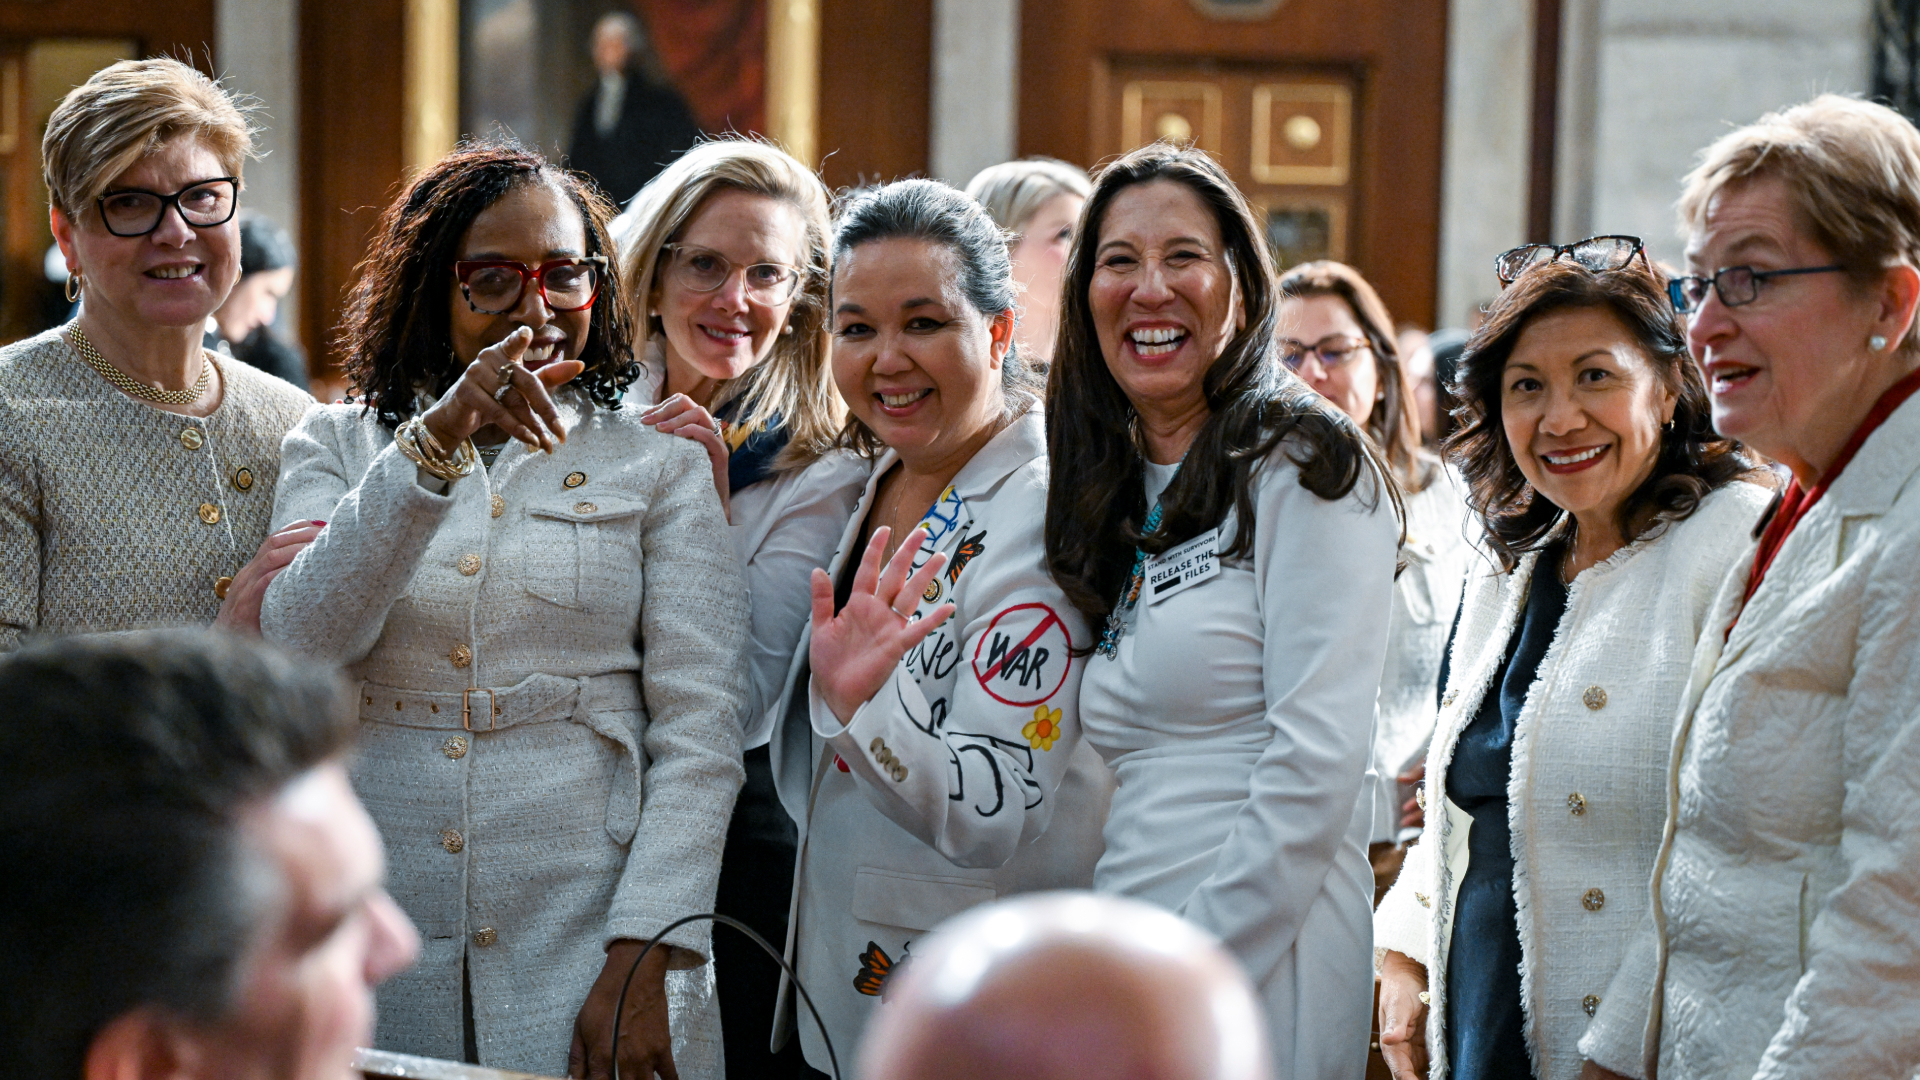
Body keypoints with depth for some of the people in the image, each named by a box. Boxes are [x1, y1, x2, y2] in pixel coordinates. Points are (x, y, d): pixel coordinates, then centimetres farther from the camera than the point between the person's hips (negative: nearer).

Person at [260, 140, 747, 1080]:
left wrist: (642, 962, -12)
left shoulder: (659, 465, 5)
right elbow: (299, 643, -9)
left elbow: (701, 733, -1)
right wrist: (436, 441, -18)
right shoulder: (338, 447, 9)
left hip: (588, 948, -1)